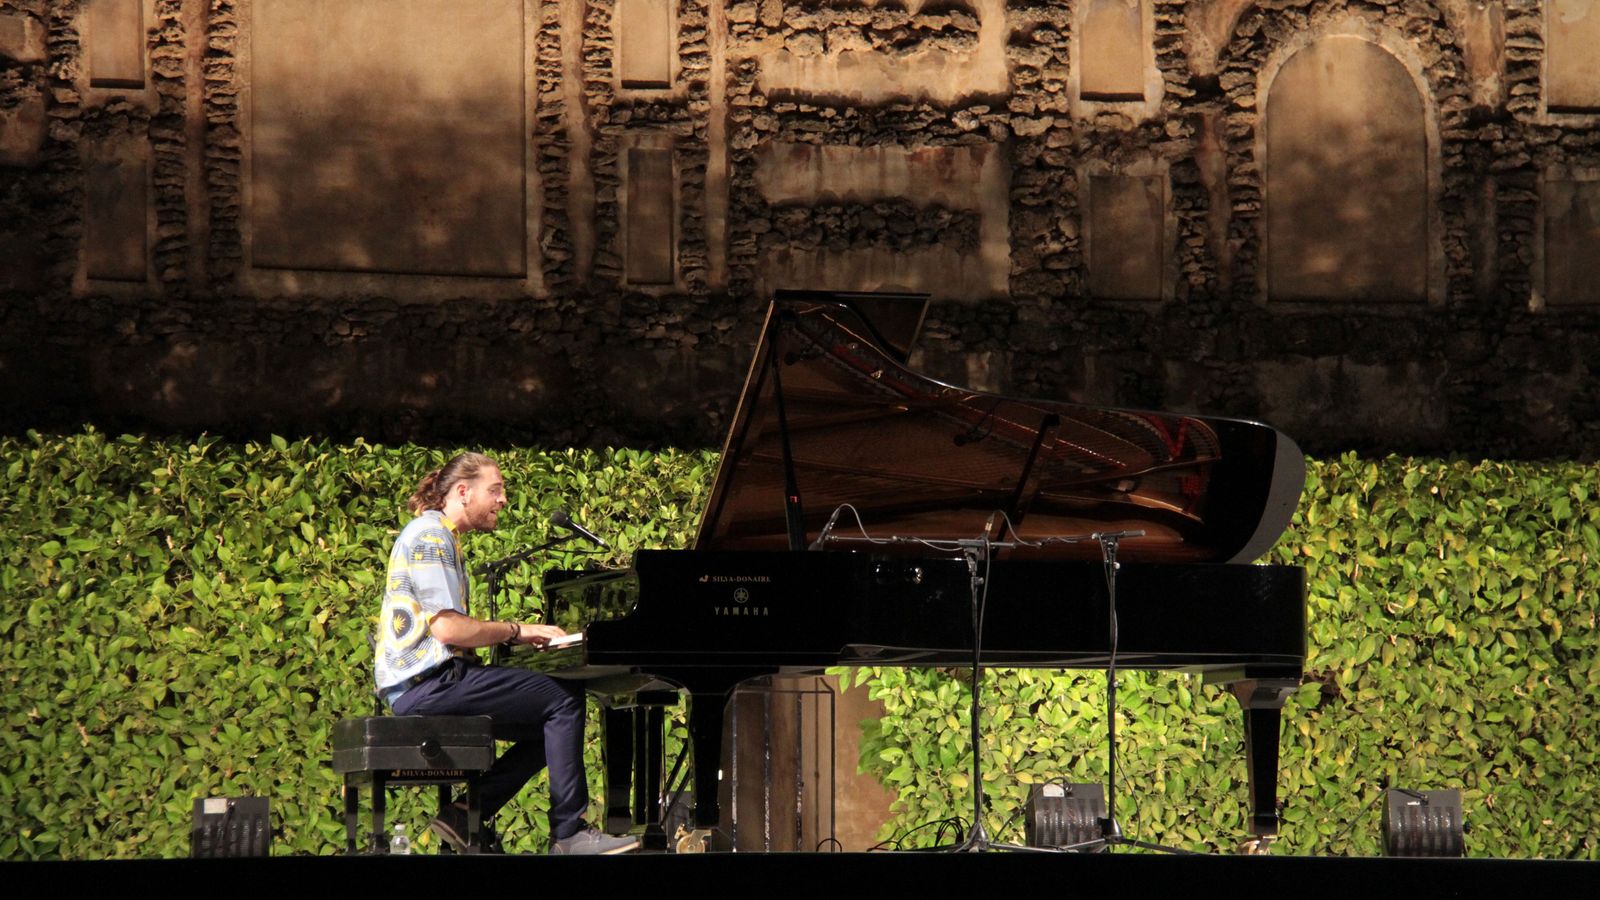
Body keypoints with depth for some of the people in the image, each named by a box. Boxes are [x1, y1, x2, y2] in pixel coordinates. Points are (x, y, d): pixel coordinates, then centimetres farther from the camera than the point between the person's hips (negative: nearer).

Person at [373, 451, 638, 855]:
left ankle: (466, 814, 2)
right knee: (565, 698, -14)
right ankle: (568, 833, -15)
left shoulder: (441, 537, 25)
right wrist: (516, 631, -8)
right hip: (427, 682, -11)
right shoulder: (430, 535, -9)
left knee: (548, 728, 9)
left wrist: (516, 637, 12)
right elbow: (446, 627, -19)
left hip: (423, 682, 11)